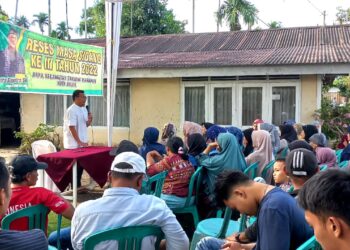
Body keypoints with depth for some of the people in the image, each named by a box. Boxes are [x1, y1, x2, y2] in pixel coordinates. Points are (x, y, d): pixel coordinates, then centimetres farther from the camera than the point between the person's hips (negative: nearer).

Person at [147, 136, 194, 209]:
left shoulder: (169, 160, -12)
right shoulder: (188, 161, 7)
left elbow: (150, 170, -7)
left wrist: (149, 156, 10)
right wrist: (161, 158, 21)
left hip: (171, 199, -7)